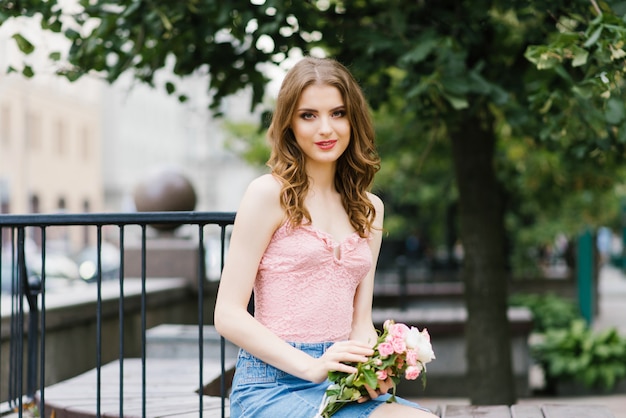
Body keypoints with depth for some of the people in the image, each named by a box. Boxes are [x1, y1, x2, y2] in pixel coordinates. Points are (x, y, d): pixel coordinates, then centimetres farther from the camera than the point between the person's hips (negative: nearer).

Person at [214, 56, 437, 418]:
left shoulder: (369, 208, 16)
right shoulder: (270, 194, -2)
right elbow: (228, 315, -7)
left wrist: (369, 366, -5)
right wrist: (311, 365, -17)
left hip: (343, 385, 6)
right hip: (273, 385, -6)